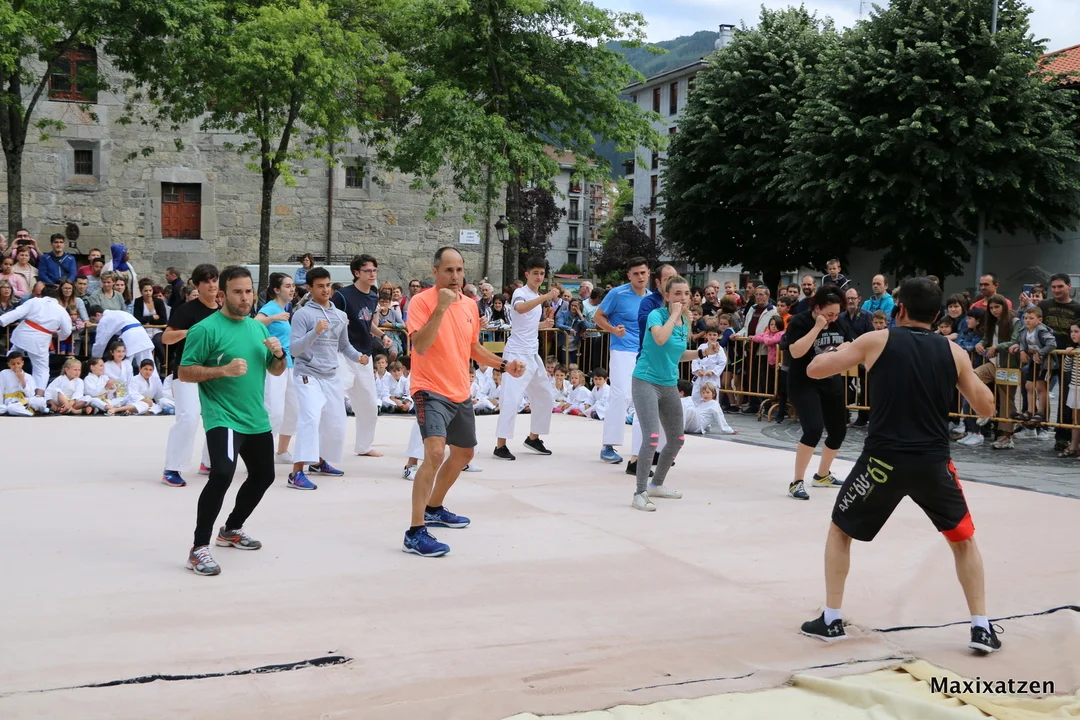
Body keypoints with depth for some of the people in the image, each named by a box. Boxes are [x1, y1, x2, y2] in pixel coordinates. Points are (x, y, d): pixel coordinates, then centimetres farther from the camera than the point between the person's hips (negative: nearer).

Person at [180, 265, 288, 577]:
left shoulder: (259, 327, 10)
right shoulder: (206, 329, -10)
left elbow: (276, 371, 17)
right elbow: (184, 373, -13)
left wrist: (279, 355, -6)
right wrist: (223, 369, -25)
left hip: (257, 420, 8)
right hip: (223, 419, -8)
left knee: (263, 476, 19)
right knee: (222, 475, -26)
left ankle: (231, 529, 42)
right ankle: (199, 548, -17)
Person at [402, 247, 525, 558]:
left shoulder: (470, 305, 8)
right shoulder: (421, 301, -13)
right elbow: (420, 346, -25)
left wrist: (504, 365, 8)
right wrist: (440, 307, -31)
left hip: (460, 392, 8)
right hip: (431, 390, -8)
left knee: (464, 453, 21)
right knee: (435, 453, -25)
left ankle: (434, 509, 43)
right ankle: (415, 533, -22)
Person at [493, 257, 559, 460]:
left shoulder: (538, 298, 15)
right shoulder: (520, 293, -10)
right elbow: (520, 308, -35)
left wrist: (543, 325, 7)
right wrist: (545, 297, -44)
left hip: (533, 354, 9)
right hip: (516, 354, -9)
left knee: (545, 398, 15)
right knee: (511, 399, -16)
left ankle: (533, 438, 28)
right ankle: (500, 445, -11)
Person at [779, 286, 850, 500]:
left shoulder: (838, 323, 3)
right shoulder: (799, 321, -15)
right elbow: (796, 352, -29)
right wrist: (817, 327, -28)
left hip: (831, 384, 7)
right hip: (804, 384, -7)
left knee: (838, 431, 14)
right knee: (814, 428, -24)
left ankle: (822, 475, 35)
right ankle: (796, 482, -15)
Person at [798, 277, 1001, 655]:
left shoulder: (876, 340, 0)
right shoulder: (954, 352, 5)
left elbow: (814, 370, 4)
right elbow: (986, 408, 12)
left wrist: (841, 352, 24)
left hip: (882, 461, -1)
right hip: (933, 464, 2)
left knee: (840, 531, 21)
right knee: (963, 540, 23)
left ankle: (831, 620, 19)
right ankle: (982, 628, 18)